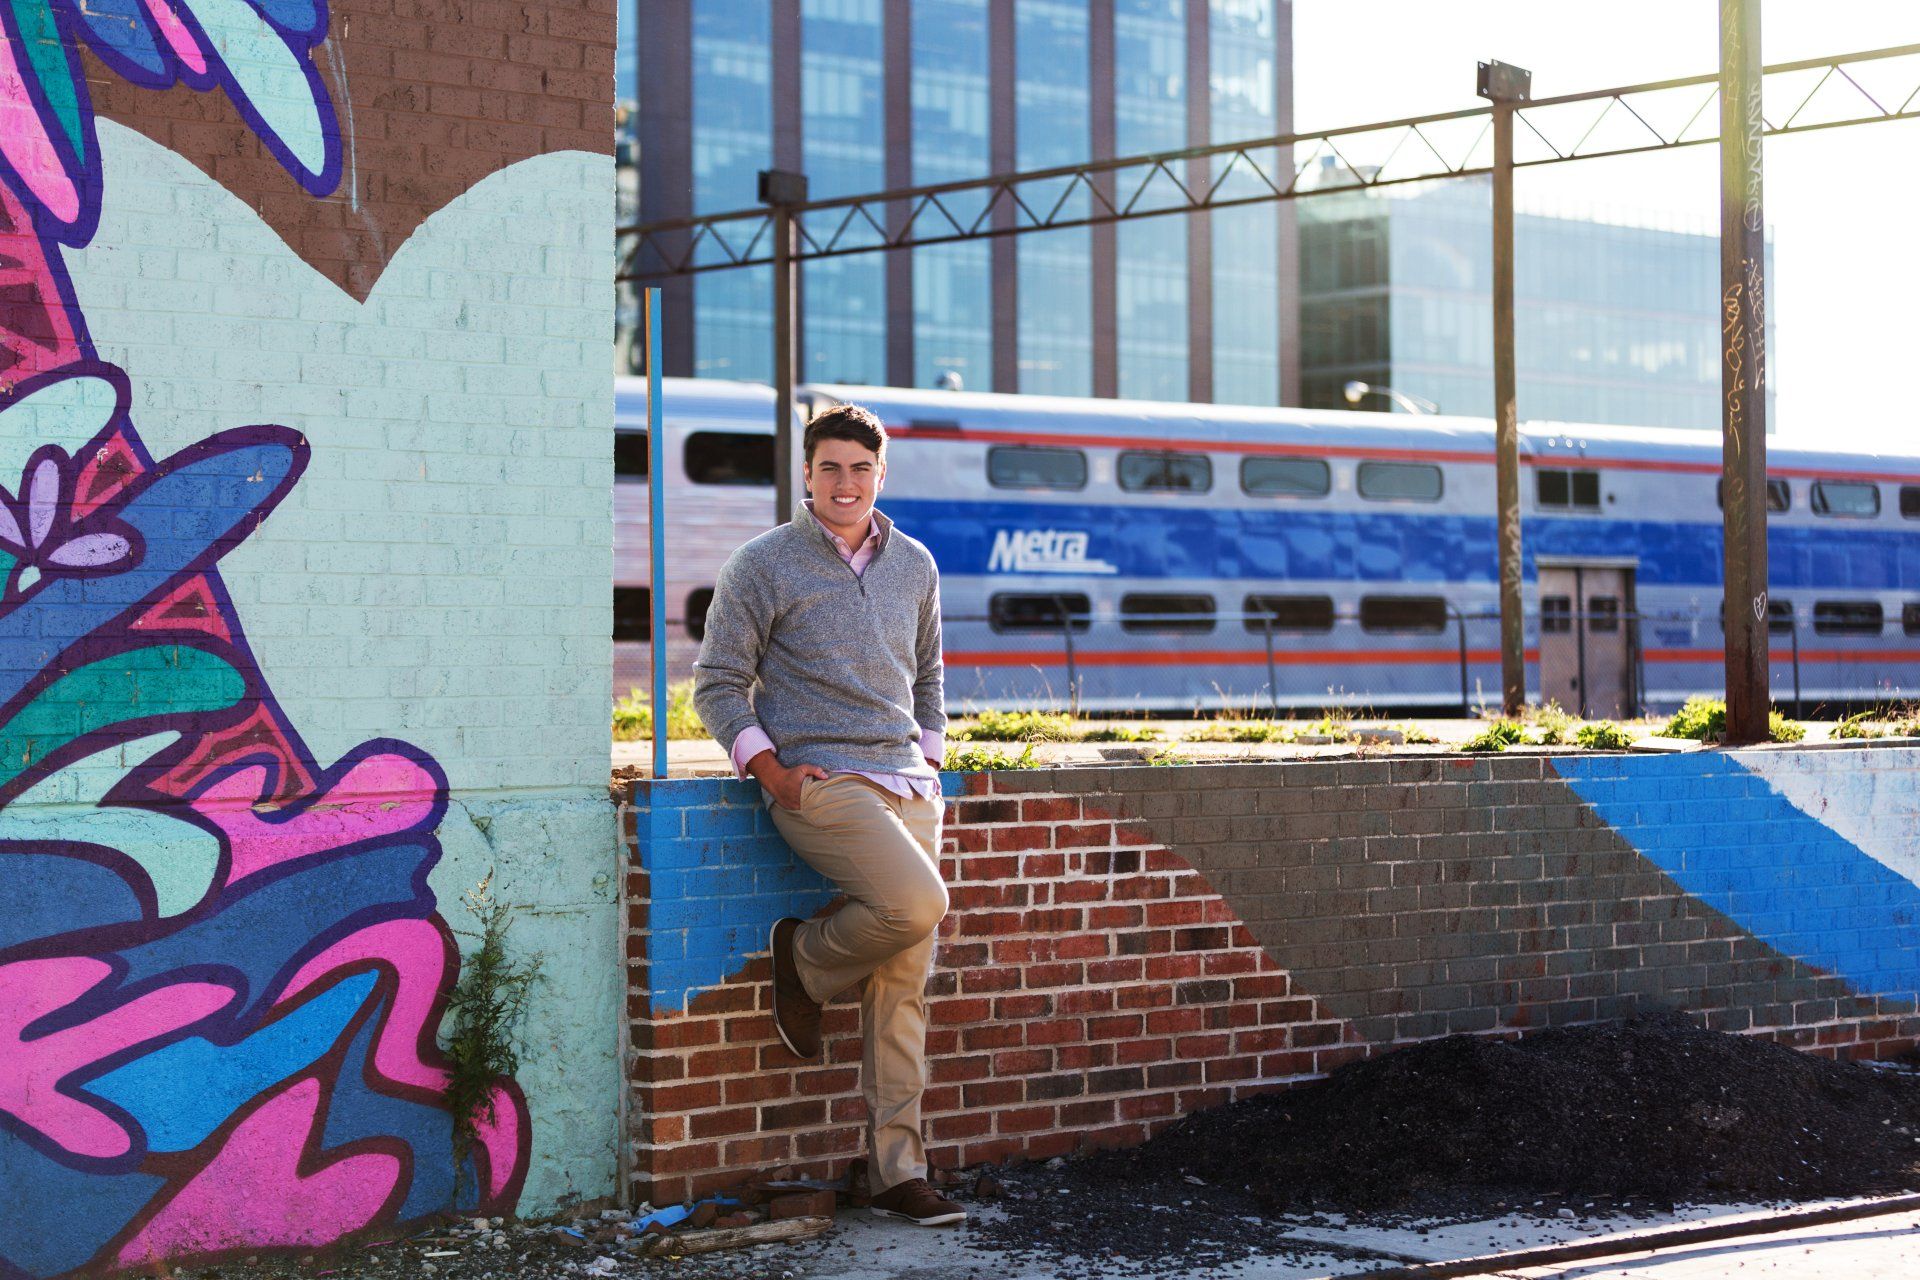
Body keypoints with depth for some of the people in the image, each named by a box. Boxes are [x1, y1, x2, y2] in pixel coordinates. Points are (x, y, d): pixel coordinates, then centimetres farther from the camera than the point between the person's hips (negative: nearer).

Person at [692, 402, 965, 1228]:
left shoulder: (914, 566, 13)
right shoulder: (763, 566, -2)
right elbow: (718, 684, 0)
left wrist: (930, 757, 14)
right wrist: (769, 770, -10)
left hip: (903, 783, 5)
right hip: (818, 781, -5)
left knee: (904, 983, 1)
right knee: (918, 903, -28)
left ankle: (897, 1173, 5)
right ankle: (804, 959, 3)